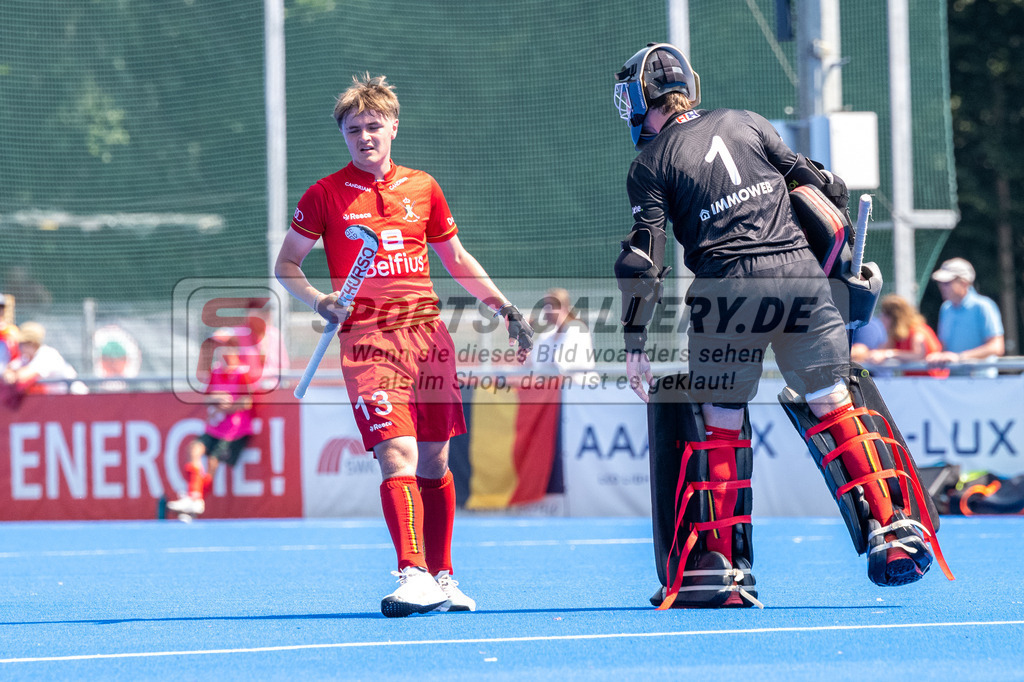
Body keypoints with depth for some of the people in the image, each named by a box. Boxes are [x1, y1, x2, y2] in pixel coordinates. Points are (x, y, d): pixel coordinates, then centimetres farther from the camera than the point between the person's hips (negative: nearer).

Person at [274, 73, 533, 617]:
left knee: (434, 461, 9)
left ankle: (441, 577, 20)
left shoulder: (422, 188, 12)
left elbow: (456, 258, 24)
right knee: (398, 455, -19)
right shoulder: (325, 195, 2)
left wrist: (504, 307, 18)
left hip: (427, 332, 4)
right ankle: (414, 576, -27)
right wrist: (319, 300, -11)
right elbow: (286, 263, 8)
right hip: (367, 340, -4)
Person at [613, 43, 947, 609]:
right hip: (802, 276, 3)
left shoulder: (650, 165, 8)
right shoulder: (745, 124, 18)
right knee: (836, 407, 9)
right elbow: (820, 188, 17)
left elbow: (643, 258, -1)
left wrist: (634, 342, 2)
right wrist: (844, 268, 26)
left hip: (730, 288, -3)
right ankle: (897, 532, 2)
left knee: (719, 424, 6)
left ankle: (717, 568, 5)